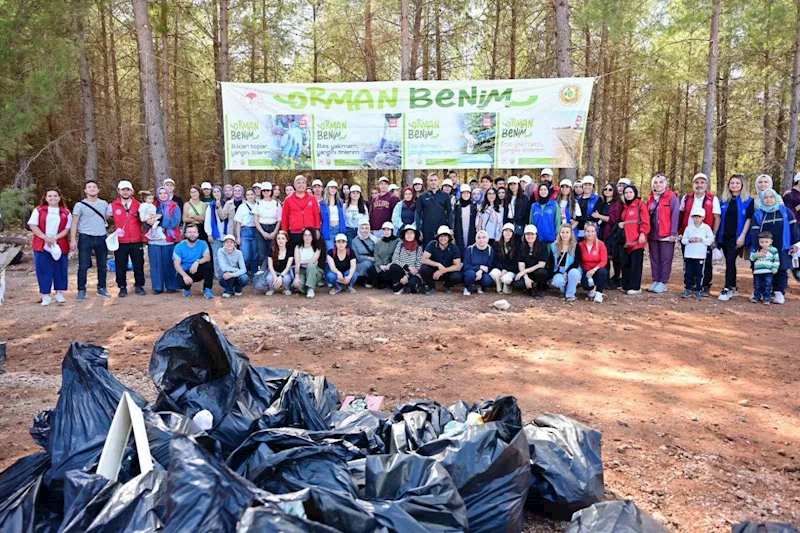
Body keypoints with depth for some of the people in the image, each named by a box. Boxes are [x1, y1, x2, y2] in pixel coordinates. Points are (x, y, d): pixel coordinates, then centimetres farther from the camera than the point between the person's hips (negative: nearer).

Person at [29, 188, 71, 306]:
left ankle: (59, 293, 19)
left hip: (60, 245, 1)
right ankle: (46, 295, 5)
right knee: (43, 270, -1)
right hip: (42, 245, -1)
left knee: (60, 269, 6)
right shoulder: (39, 210, 3)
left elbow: (67, 229, 1)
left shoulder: (66, 212, 5)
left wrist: (55, 238, -14)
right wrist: (45, 238, -14)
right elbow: (33, 225, -3)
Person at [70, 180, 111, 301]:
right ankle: (81, 290, 5)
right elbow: (74, 223, -3)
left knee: (102, 265, 10)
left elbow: (109, 217, 16)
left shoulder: (104, 204, 8)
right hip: (85, 238, -3)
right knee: (83, 266, -2)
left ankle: (101, 288, 21)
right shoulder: (80, 205, -1)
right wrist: (73, 239, -10)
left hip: (102, 238, 3)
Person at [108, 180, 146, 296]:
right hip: (120, 242, 0)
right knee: (121, 266, 4)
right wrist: (115, 230, 0)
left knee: (138, 265, 6)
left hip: (136, 241, 0)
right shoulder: (113, 206, 3)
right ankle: (122, 287, 15)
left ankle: (139, 286, 17)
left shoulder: (138, 205, 5)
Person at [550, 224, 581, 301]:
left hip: (573, 271, -1)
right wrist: (550, 277, -3)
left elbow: (577, 262, -9)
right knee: (557, 281, -33)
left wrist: (567, 272, -22)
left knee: (573, 272, -37)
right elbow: (551, 263, 8)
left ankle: (570, 294, -18)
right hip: (559, 273, 1)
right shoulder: (554, 246, 7)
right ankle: (565, 291, 1)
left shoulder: (576, 246, -1)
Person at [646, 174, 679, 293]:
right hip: (652, 234, 6)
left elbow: (675, 215, -10)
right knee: (654, 259, 9)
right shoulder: (651, 198, 14)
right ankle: (655, 281, 15)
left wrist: (673, 233, -15)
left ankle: (663, 283, 3)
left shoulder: (672, 197, -5)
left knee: (665, 260, 0)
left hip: (666, 234, -6)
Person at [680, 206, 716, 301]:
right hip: (688, 254, 2)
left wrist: (701, 240, -14)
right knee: (688, 272, 5)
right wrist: (689, 240, -13)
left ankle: (698, 290, 9)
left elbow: (711, 239, -2)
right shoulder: (688, 228, 5)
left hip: (700, 255, -2)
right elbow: (683, 240, 5)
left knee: (699, 273, 3)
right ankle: (688, 289, 15)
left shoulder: (706, 228, 0)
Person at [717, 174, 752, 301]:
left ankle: (727, 289, -11)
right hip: (724, 236, 4)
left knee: (730, 260, -13)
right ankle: (733, 288, 19)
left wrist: (742, 235, -14)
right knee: (729, 262, 9)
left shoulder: (748, 200, 0)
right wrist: (716, 235, 7)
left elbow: (749, 219, -6)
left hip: (737, 237, -4)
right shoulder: (724, 200, 12)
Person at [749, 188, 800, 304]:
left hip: (782, 249, 0)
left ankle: (779, 292, 9)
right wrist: (756, 249, -9)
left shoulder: (785, 211, 3)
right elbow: (754, 232, -2)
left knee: (781, 270, 2)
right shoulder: (757, 215, 2)